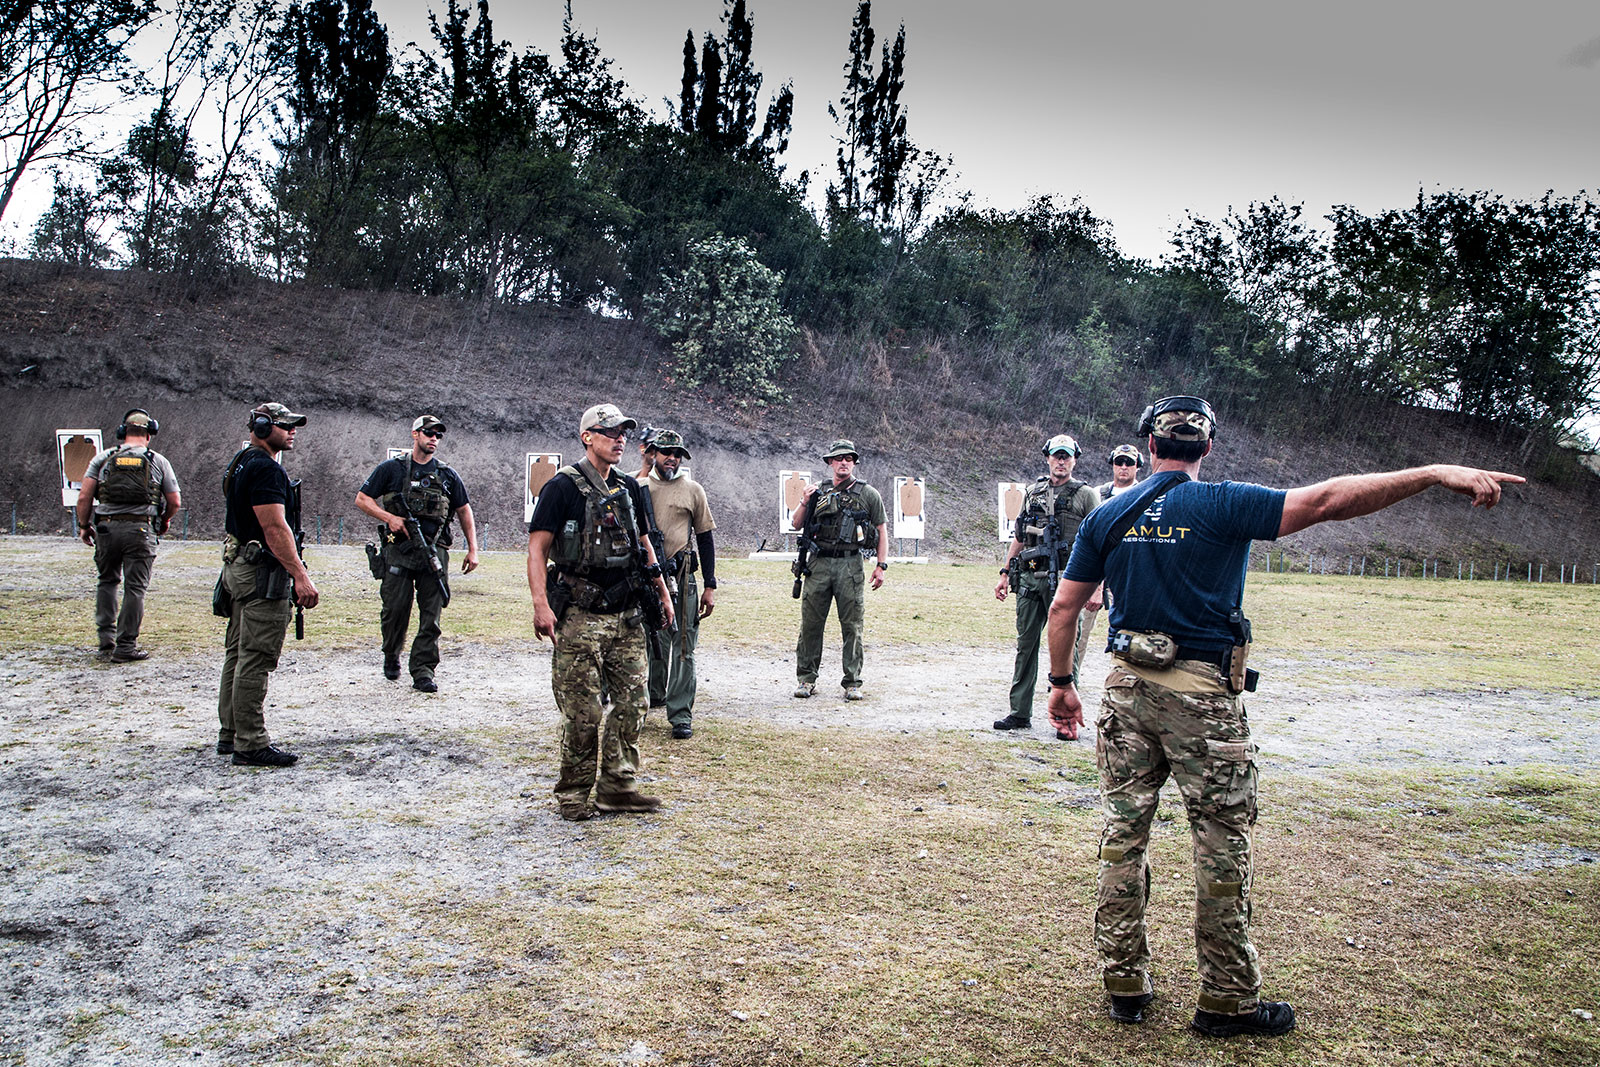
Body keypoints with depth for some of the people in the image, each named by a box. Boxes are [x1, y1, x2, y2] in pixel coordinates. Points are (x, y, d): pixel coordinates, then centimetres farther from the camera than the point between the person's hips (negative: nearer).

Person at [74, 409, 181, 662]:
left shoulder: (104, 458, 7)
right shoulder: (158, 461, 5)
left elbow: (85, 496, 1)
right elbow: (175, 501, 5)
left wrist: (84, 525, 13)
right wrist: (164, 522, 24)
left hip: (106, 527, 2)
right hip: (141, 529, -2)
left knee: (107, 581, 20)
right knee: (135, 588, 2)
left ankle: (107, 639, 17)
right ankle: (126, 646, 2)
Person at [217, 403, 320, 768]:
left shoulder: (242, 463, 18)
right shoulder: (266, 468, -16)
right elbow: (275, 527, -23)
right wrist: (300, 576, -25)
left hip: (239, 569, 11)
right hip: (263, 573, -11)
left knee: (239, 654, 15)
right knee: (255, 660, -8)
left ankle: (230, 734, 24)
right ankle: (251, 745, -5)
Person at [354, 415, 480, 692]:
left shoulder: (448, 476, 13)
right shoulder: (391, 469, 7)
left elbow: (465, 512, 18)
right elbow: (362, 499, 7)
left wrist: (472, 550, 10)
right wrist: (389, 517, -9)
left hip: (434, 553, 2)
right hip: (398, 551, -2)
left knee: (431, 615, -3)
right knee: (395, 609, 0)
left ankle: (423, 671, 1)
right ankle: (391, 656, 26)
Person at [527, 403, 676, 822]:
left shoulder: (628, 488, 13)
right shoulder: (563, 486, -6)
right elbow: (537, 548, -10)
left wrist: (663, 594, 21)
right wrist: (541, 605, -20)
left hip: (626, 616, 6)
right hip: (580, 618, -6)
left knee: (631, 702, 6)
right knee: (583, 713, -2)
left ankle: (618, 787, 18)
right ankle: (574, 795, 12)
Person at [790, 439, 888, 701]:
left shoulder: (868, 494, 6)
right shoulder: (819, 493, 12)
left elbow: (882, 530, 6)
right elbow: (796, 524, 14)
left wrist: (881, 565, -2)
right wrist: (806, 502, -4)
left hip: (850, 565, -2)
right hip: (819, 564, 2)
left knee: (852, 626, -1)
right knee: (810, 623, 3)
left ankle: (852, 683, 6)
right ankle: (806, 679, 13)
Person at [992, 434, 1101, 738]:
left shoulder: (1085, 494, 1)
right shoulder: (1033, 492, 14)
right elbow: (1019, 537, 19)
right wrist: (1005, 573, 13)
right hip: (1029, 579, 5)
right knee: (1025, 645, 8)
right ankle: (1020, 713, 16)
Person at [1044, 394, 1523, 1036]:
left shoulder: (1107, 517, 6)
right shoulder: (1221, 505, -7)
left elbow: (1064, 607, 7)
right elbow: (1324, 500, -17)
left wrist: (1061, 681, 18)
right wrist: (1436, 474, -18)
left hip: (1127, 687, 4)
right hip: (1203, 693, -4)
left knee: (1123, 832, 10)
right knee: (1222, 844, 6)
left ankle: (1124, 983, 18)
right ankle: (1227, 1001, 16)